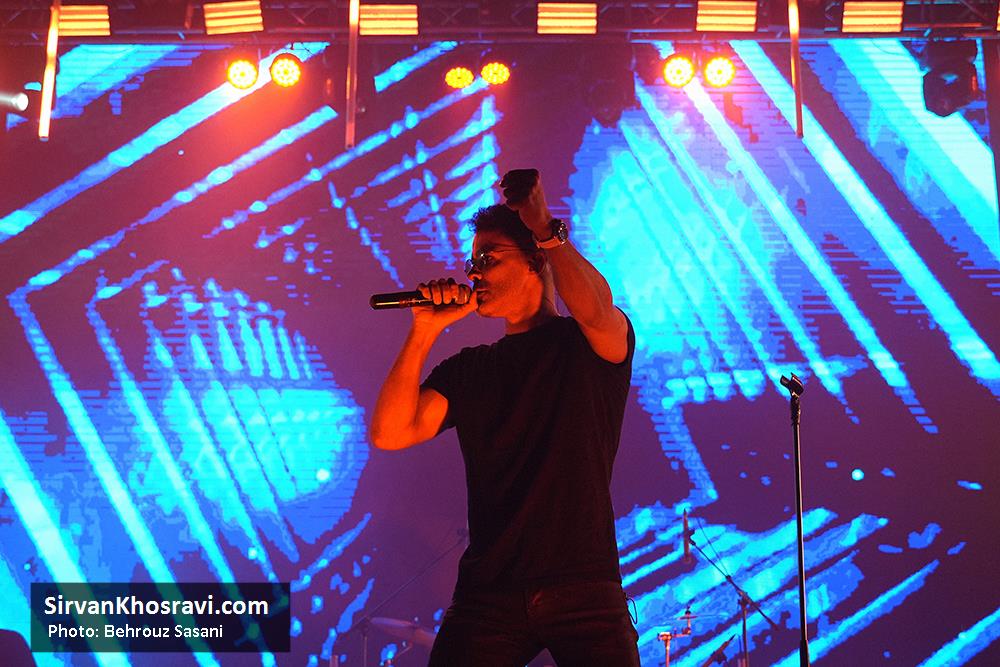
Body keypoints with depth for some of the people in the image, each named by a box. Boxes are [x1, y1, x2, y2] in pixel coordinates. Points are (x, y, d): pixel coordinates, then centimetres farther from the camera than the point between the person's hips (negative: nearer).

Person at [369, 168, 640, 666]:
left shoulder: (591, 346, 4)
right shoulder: (469, 370, 13)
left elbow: (594, 310, -22)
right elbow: (389, 433, 0)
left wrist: (545, 228, -13)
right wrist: (426, 330, -4)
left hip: (583, 588, -3)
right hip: (488, 592, 3)